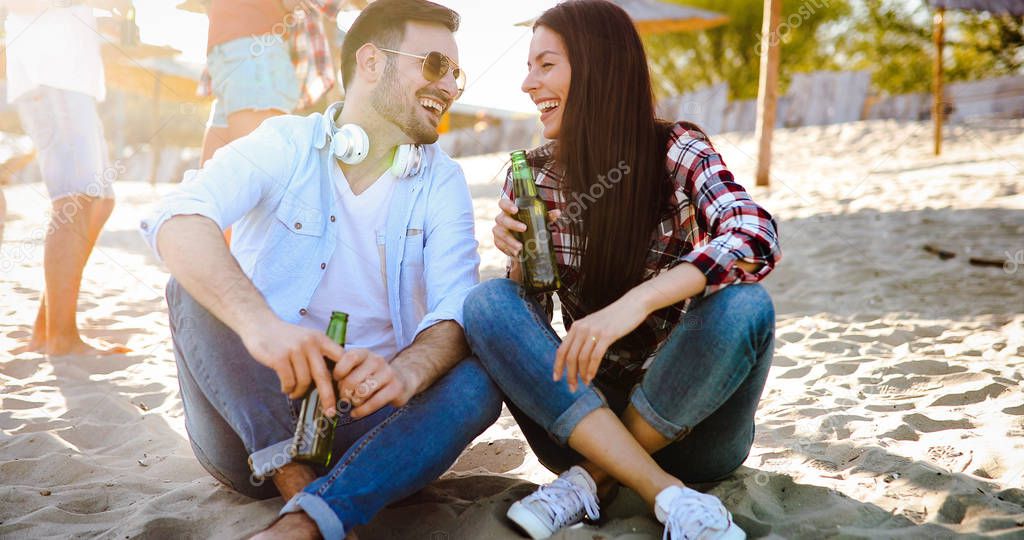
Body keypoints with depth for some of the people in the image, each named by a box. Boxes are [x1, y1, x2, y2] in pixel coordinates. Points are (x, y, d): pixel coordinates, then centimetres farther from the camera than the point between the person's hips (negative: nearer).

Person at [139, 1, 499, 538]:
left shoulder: (442, 183, 3)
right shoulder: (282, 145, -3)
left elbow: (457, 310, -12)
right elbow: (177, 220, -23)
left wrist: (404, 374, -36)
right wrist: (258, 321, -43)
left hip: (361, 420, 2)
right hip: (248, 417, -1)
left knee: (476, 383, -25)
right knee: (197, 287, -23)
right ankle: (295, 477, -27)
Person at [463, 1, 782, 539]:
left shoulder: (676, 150, -9)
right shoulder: (531, 176, -1)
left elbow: (756, 238, -28)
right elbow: (528, 315, 3)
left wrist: (634, 302, -42)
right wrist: (519, 257, -18)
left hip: (687, 420, -2)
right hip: (584, 414, 3)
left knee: (743, 306, -29)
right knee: (488, 303, -20)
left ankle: (591, 479, -15)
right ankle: (668, 495, -26)